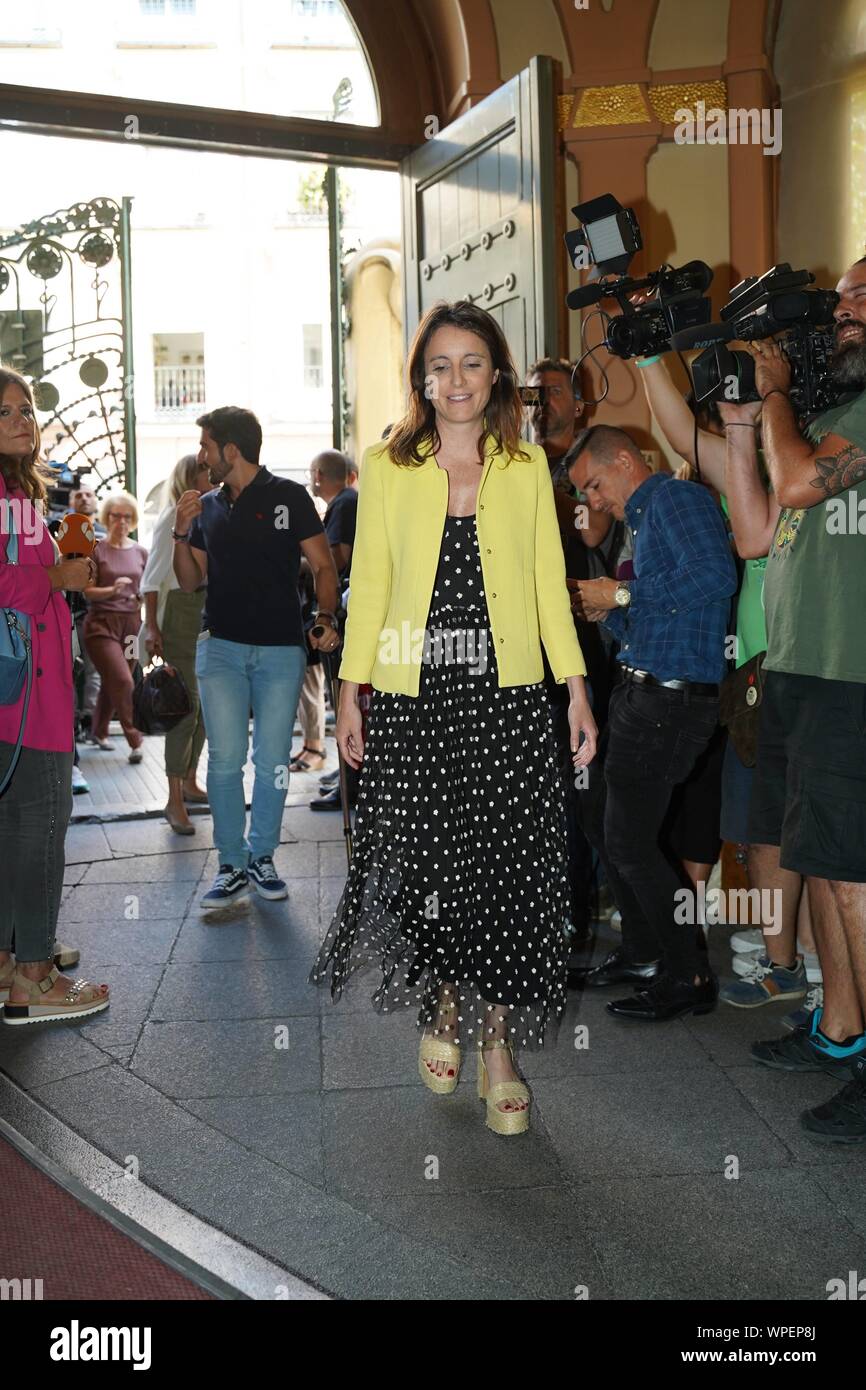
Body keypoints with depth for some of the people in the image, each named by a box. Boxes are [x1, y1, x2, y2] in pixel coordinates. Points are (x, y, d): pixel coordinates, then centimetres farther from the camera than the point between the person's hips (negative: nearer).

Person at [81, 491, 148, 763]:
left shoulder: (140, 552, 10)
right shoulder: (96, 549, -1)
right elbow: (88, 591, -5)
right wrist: (112, 590, -22)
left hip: (131, 623, 4)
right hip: (102, 623, -4)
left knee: (112, 682, 10)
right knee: (122, 681, -15)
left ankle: (99, 732, 29)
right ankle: (135, 740, -8)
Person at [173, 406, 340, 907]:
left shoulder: (288, 496, 1)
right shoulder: (208, 507, 13)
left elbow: (324, 566, -1)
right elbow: (191, 580, 16)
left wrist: (326, 619, -16)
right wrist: (182, 532, 0)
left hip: (282, 647, -3)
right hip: (221, 647, 3)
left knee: (273, 762, 3)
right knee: (225, 760, -1)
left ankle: (262, 857, 17)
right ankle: (233, 865, 7)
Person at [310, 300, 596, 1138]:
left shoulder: (527, 466, 8)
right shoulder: (386, 467, 6)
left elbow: (549, 581, 9)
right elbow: (369, 584, 6)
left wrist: (576, 687, 3)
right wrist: (351, 691, 1)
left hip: (509, 698, 0)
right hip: (413, 697, 0)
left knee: (505, 868, -1)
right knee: (419, 858, 3)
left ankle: (496, 1041, 14)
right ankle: (441, 1011, 28)